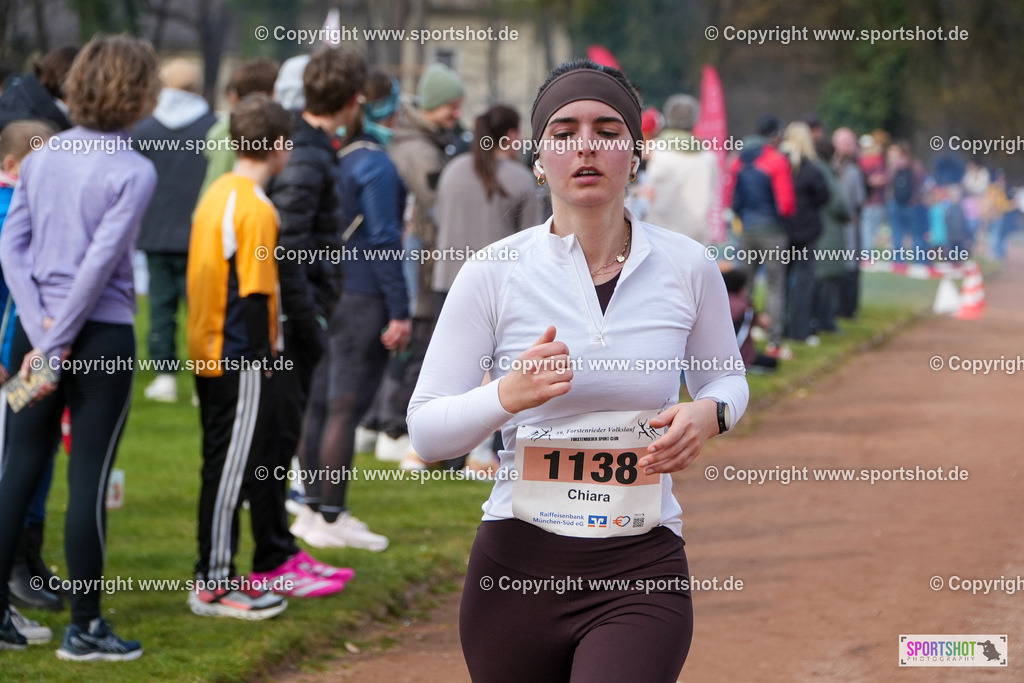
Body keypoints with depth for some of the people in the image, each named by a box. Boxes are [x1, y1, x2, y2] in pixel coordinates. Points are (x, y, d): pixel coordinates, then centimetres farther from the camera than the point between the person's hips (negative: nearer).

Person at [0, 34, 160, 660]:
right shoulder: (134, 171, -11)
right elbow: (101, 263, -16)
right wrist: (59, 343, -12)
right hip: (101, 336, -5)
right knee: (88, 480, 0)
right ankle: (85, 628, 6)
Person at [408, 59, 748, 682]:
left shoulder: (687, 267, 2)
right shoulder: (494, 273, -3)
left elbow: (728, 377, 19)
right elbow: (426, 432, -4)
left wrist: (708, 413, -4)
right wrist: (510, 395, -23)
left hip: (643, 567, 0)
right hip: (518, 563, 1)